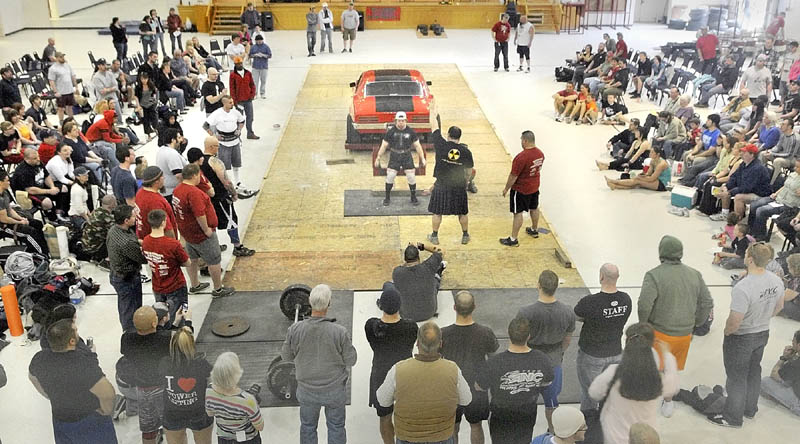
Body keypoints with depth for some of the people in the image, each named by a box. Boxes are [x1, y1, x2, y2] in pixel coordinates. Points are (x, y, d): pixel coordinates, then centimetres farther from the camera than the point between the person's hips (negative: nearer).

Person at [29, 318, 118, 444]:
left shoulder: (40, 359, -15)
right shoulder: (83, 364, -36)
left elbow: (32, 377, 8)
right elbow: (107, 393, -43)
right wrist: (106, 410, -22)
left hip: (60, 423, 5)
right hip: (90, 423, -5)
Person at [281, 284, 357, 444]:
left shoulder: (295, 329, -22)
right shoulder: (340, 332, -26)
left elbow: (287, 356, -5)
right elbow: (350, 360, -12)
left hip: (307, 390, 2)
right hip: (335, 389, -1)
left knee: (308, 426, 24)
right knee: (336, 426, 22)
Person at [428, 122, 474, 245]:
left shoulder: (441, 145, -13)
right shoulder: (466, 151, -6)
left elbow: (436, 133, 4)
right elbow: (470, 170, 4)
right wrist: (467, 181, 21)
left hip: (441, 185, -2)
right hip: (459, 186, 2)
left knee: (437, 212, 13)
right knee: (462, 213, 17)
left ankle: (434, 236, 23)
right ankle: (465, 236, 29)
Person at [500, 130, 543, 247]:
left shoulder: (521, 157, -29)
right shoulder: (540, 153, -5)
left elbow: (513, 176, -23)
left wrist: (506, 188, -10)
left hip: (521, 190, -8)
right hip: (535, 187, 8)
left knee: (518, 213, 0)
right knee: (534, 208, 24)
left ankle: (513, 239, 8)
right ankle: (534, 230, 45)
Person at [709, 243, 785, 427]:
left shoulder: (743, 288, -37)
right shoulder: (777, 281, -12)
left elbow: (734, 322, -31)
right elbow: (778, 307, 6)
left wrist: (727, 331, -10)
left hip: (741, 338, -7)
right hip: (763, 334, 7)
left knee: (736, 377, 12)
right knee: (754, 372, 27)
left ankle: (733, 417, 29)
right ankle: (750, 409, 47)